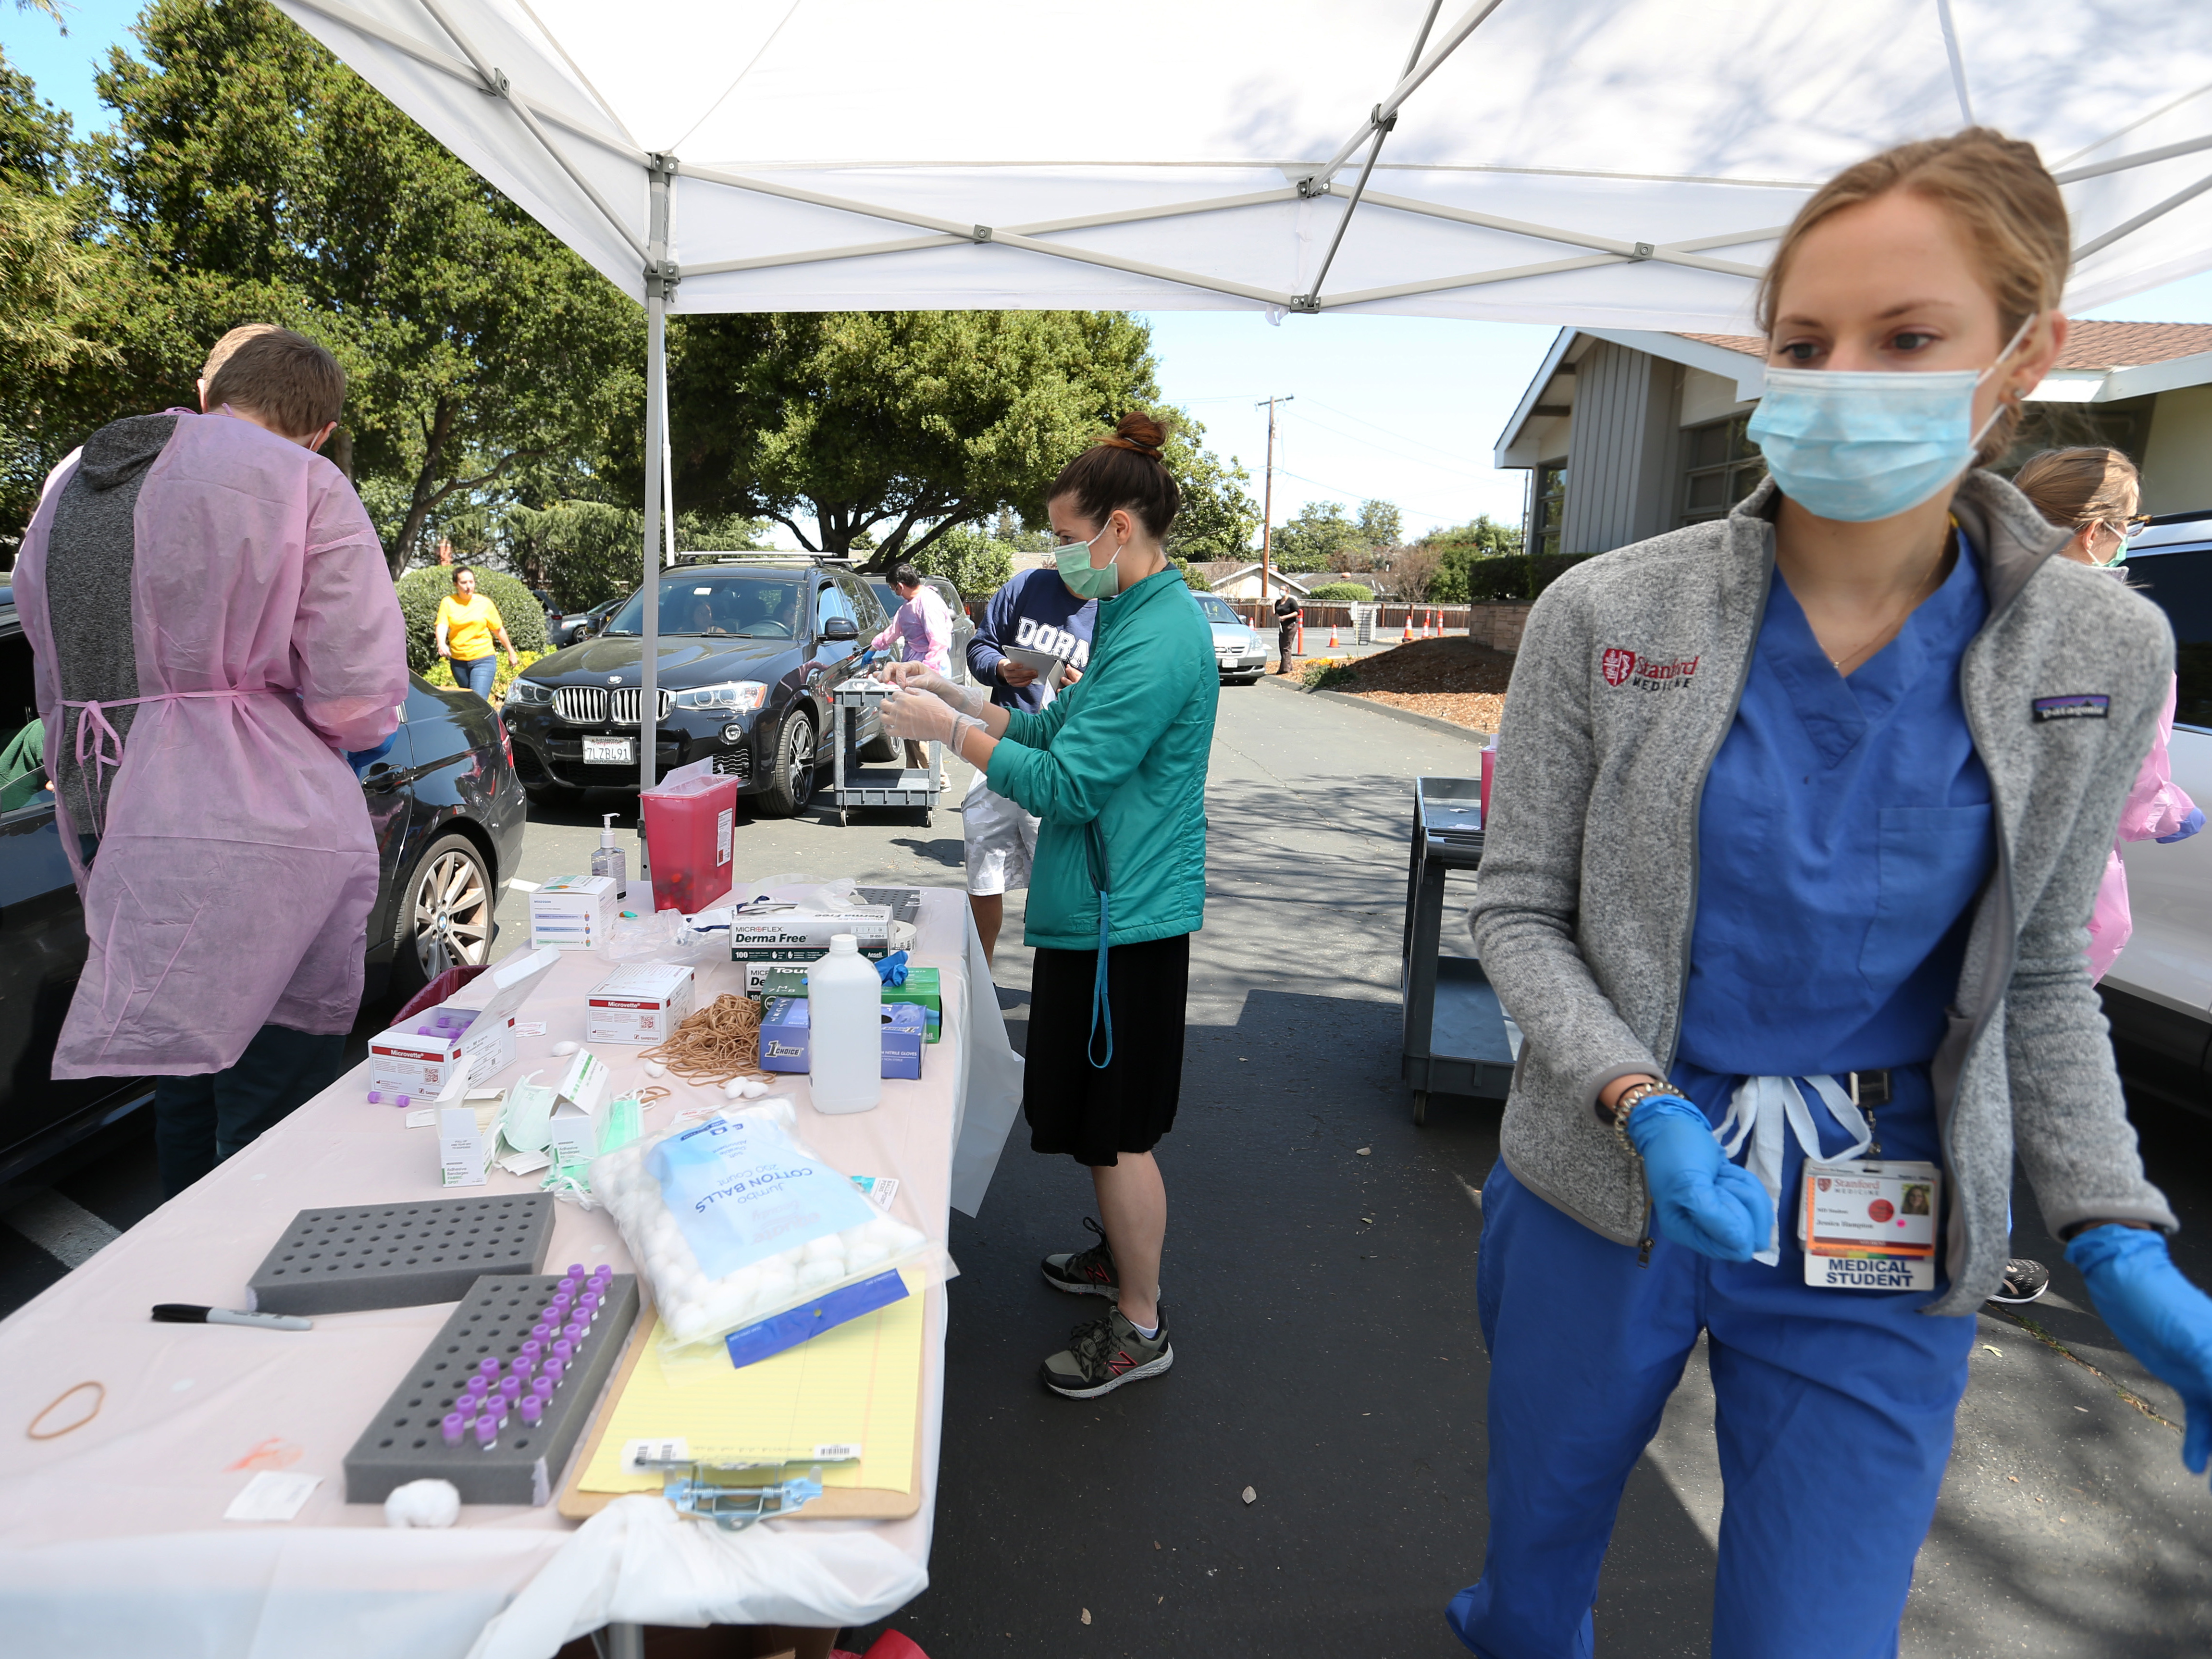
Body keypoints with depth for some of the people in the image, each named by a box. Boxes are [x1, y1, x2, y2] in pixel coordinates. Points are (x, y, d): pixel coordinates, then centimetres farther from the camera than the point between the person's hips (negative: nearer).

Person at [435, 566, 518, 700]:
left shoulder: (485, 603, 0)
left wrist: (511, 653, 14)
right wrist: (442, 645, -32)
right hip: (458, 661, 3)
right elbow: (442, 626, -11)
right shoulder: (448, 602, 1)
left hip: (484, 660, -3)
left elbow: (499, 630, 8)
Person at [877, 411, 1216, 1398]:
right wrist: (961, 701, 8)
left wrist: (948, 730, -15)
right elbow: (1069, 726, 18)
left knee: (1115, 1127, 4)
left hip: (1123, 918, -10)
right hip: (1111, 903, 10)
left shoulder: (1159, 640, -21)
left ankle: (1139, 1326, 21)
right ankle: (1122, 1253, 43)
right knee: (1099, 1117, 23)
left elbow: (1066, 784, -23)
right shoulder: (1137, 618, 13)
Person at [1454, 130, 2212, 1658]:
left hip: (1879, 1255, 1)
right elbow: (1519, 911, -7)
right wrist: (1643, 1107, -21)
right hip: (1604, 1189, 0)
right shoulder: (1606, 614, -12)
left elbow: (2037, 973, 4)